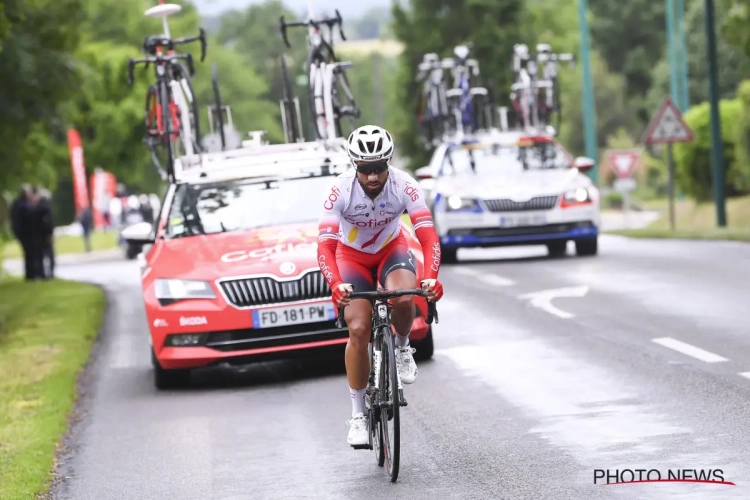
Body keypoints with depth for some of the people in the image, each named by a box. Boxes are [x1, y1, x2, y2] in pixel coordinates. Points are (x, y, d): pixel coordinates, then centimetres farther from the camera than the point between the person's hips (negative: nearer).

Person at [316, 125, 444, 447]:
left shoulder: (404, 186, -27)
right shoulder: (341, 190, -30)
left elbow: (428, 236, -33)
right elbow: (325, 246, -36)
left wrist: (431, 276, -51)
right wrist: (336, 285, -54)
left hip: (391, 249, 0)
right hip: (352, 255, 0)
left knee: (403, 297, -33)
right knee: (358, 330, -16)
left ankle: (402, 348, 0)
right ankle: (358, 415, -3)